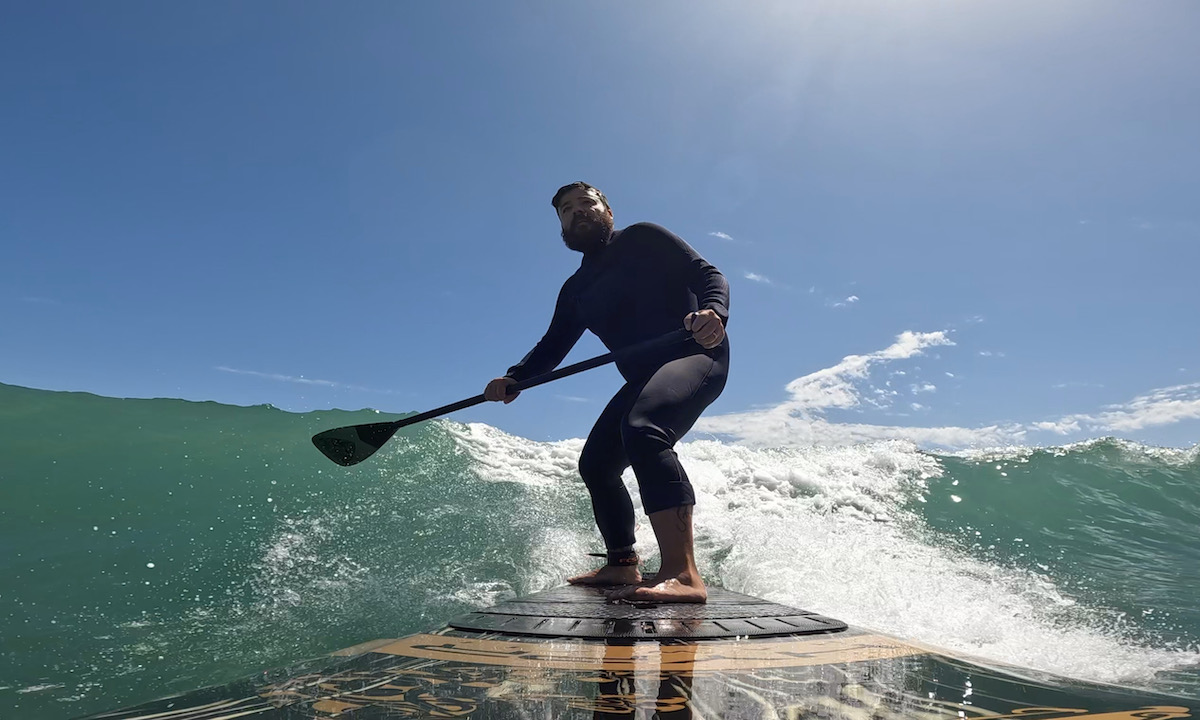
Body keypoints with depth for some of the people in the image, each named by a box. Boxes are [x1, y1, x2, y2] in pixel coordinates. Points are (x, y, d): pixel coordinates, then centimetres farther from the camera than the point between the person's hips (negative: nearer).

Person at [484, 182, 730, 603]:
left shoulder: (642, 238, 2)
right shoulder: (575, 290, 20)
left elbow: (707, 274, -6)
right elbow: (553, 347, 16)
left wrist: (713, 313, -28)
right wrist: (515, 379, -3)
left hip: (697, 354, -8)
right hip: (645, 378, 8)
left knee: (642, 429, -35)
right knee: (595, 464, 7)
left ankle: (682, 574, -43)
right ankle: (623, 566, 24)